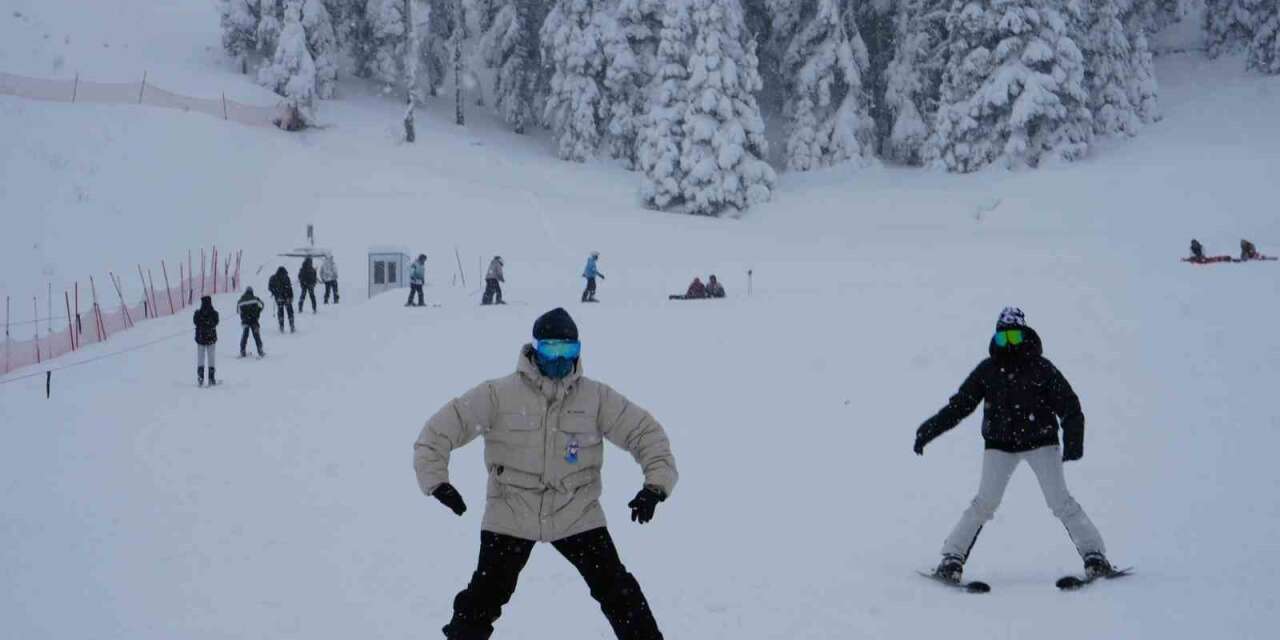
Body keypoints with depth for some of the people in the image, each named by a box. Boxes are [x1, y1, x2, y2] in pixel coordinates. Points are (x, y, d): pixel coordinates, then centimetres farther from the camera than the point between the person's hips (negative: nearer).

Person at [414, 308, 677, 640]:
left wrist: (656, 484, -10)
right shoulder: (499, 395, -9)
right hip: (510, 517, -1)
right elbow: (441, 429, -7)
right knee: (484, 598, 2)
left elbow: (645, 431, 1)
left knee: (619, 593, 3)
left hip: (578, 516, 1)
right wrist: (437, 480, -16)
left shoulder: (597, 397, -4)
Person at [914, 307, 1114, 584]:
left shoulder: (1041, 368, -6)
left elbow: (1069, 406, -7)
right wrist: (929, 431, -4)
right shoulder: (987, 371, 0)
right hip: (1000, 444, 1)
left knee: (1061, 502, -8)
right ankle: (952, 558, -4)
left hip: (1040, 441, -1)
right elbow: (959, 405, 3)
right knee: (985, 503, -10)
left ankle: (1094, 554, 0)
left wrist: (1073, 441, -21)